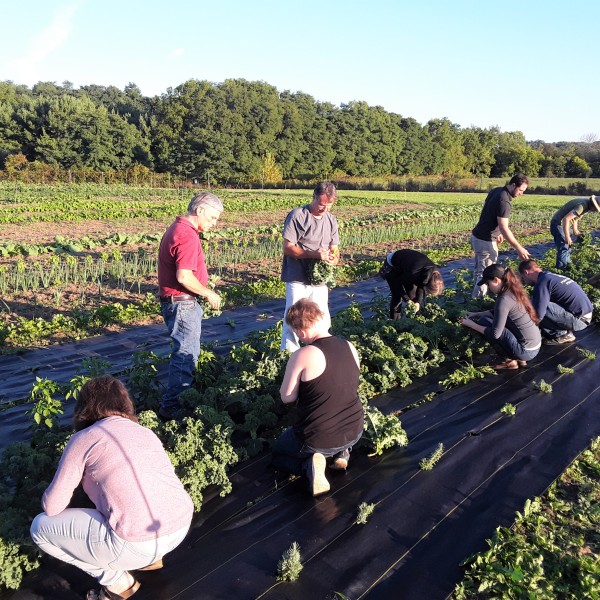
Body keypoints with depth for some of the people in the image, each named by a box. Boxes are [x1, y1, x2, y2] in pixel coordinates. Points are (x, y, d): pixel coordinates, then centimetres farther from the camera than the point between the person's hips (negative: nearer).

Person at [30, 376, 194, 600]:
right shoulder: (146, 432, 17)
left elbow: (52, 506, 5)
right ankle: (151, 557, 26)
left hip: (137, 545, -7)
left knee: (40, 526, 11)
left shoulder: (83, 439, 0)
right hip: (183, 528, 7)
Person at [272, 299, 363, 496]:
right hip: (355, 432, 6)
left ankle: (310, 464, -5)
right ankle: (342, 451, 13)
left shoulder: (303, 356, -22)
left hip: (318, 440, -6)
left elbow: (287, 397, -11)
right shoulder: (350, 347, -4)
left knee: (277, 454, 24)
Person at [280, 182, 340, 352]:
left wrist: (334, 258, -12)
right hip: (298, 280, -5)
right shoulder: (297, 215, -9)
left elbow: (335, 249, 13)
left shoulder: (331, 220, 10)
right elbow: (287, 248, -12)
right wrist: (313, 254, -25)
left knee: (323, 322, 11)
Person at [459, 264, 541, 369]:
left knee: (483, 322, -8)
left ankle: (509, 361, 4)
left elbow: (495, 334, -21)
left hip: (526, 350, -9)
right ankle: (519, 359, 16)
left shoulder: (504, 299, -22)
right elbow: (499, 313, 22)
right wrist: (476, 314, 14)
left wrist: (471, 324, -9)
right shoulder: (513, 291, 5)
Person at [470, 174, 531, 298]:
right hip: (485, 241, -9)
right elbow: (504, 228, -26)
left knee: (479, 270, 18)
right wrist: (519, 249, -23)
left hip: (476, 236, 10)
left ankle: (477, 296, 29)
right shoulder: (504, 201, -23)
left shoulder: (496, 191, 5)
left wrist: (497, 233, 20)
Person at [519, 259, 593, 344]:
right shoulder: (550, 276, 13)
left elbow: (538, 314, -21)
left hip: (580, 319, -9)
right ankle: (565, 331, 11)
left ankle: (561, 335, -1)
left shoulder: (542, 282, -15)